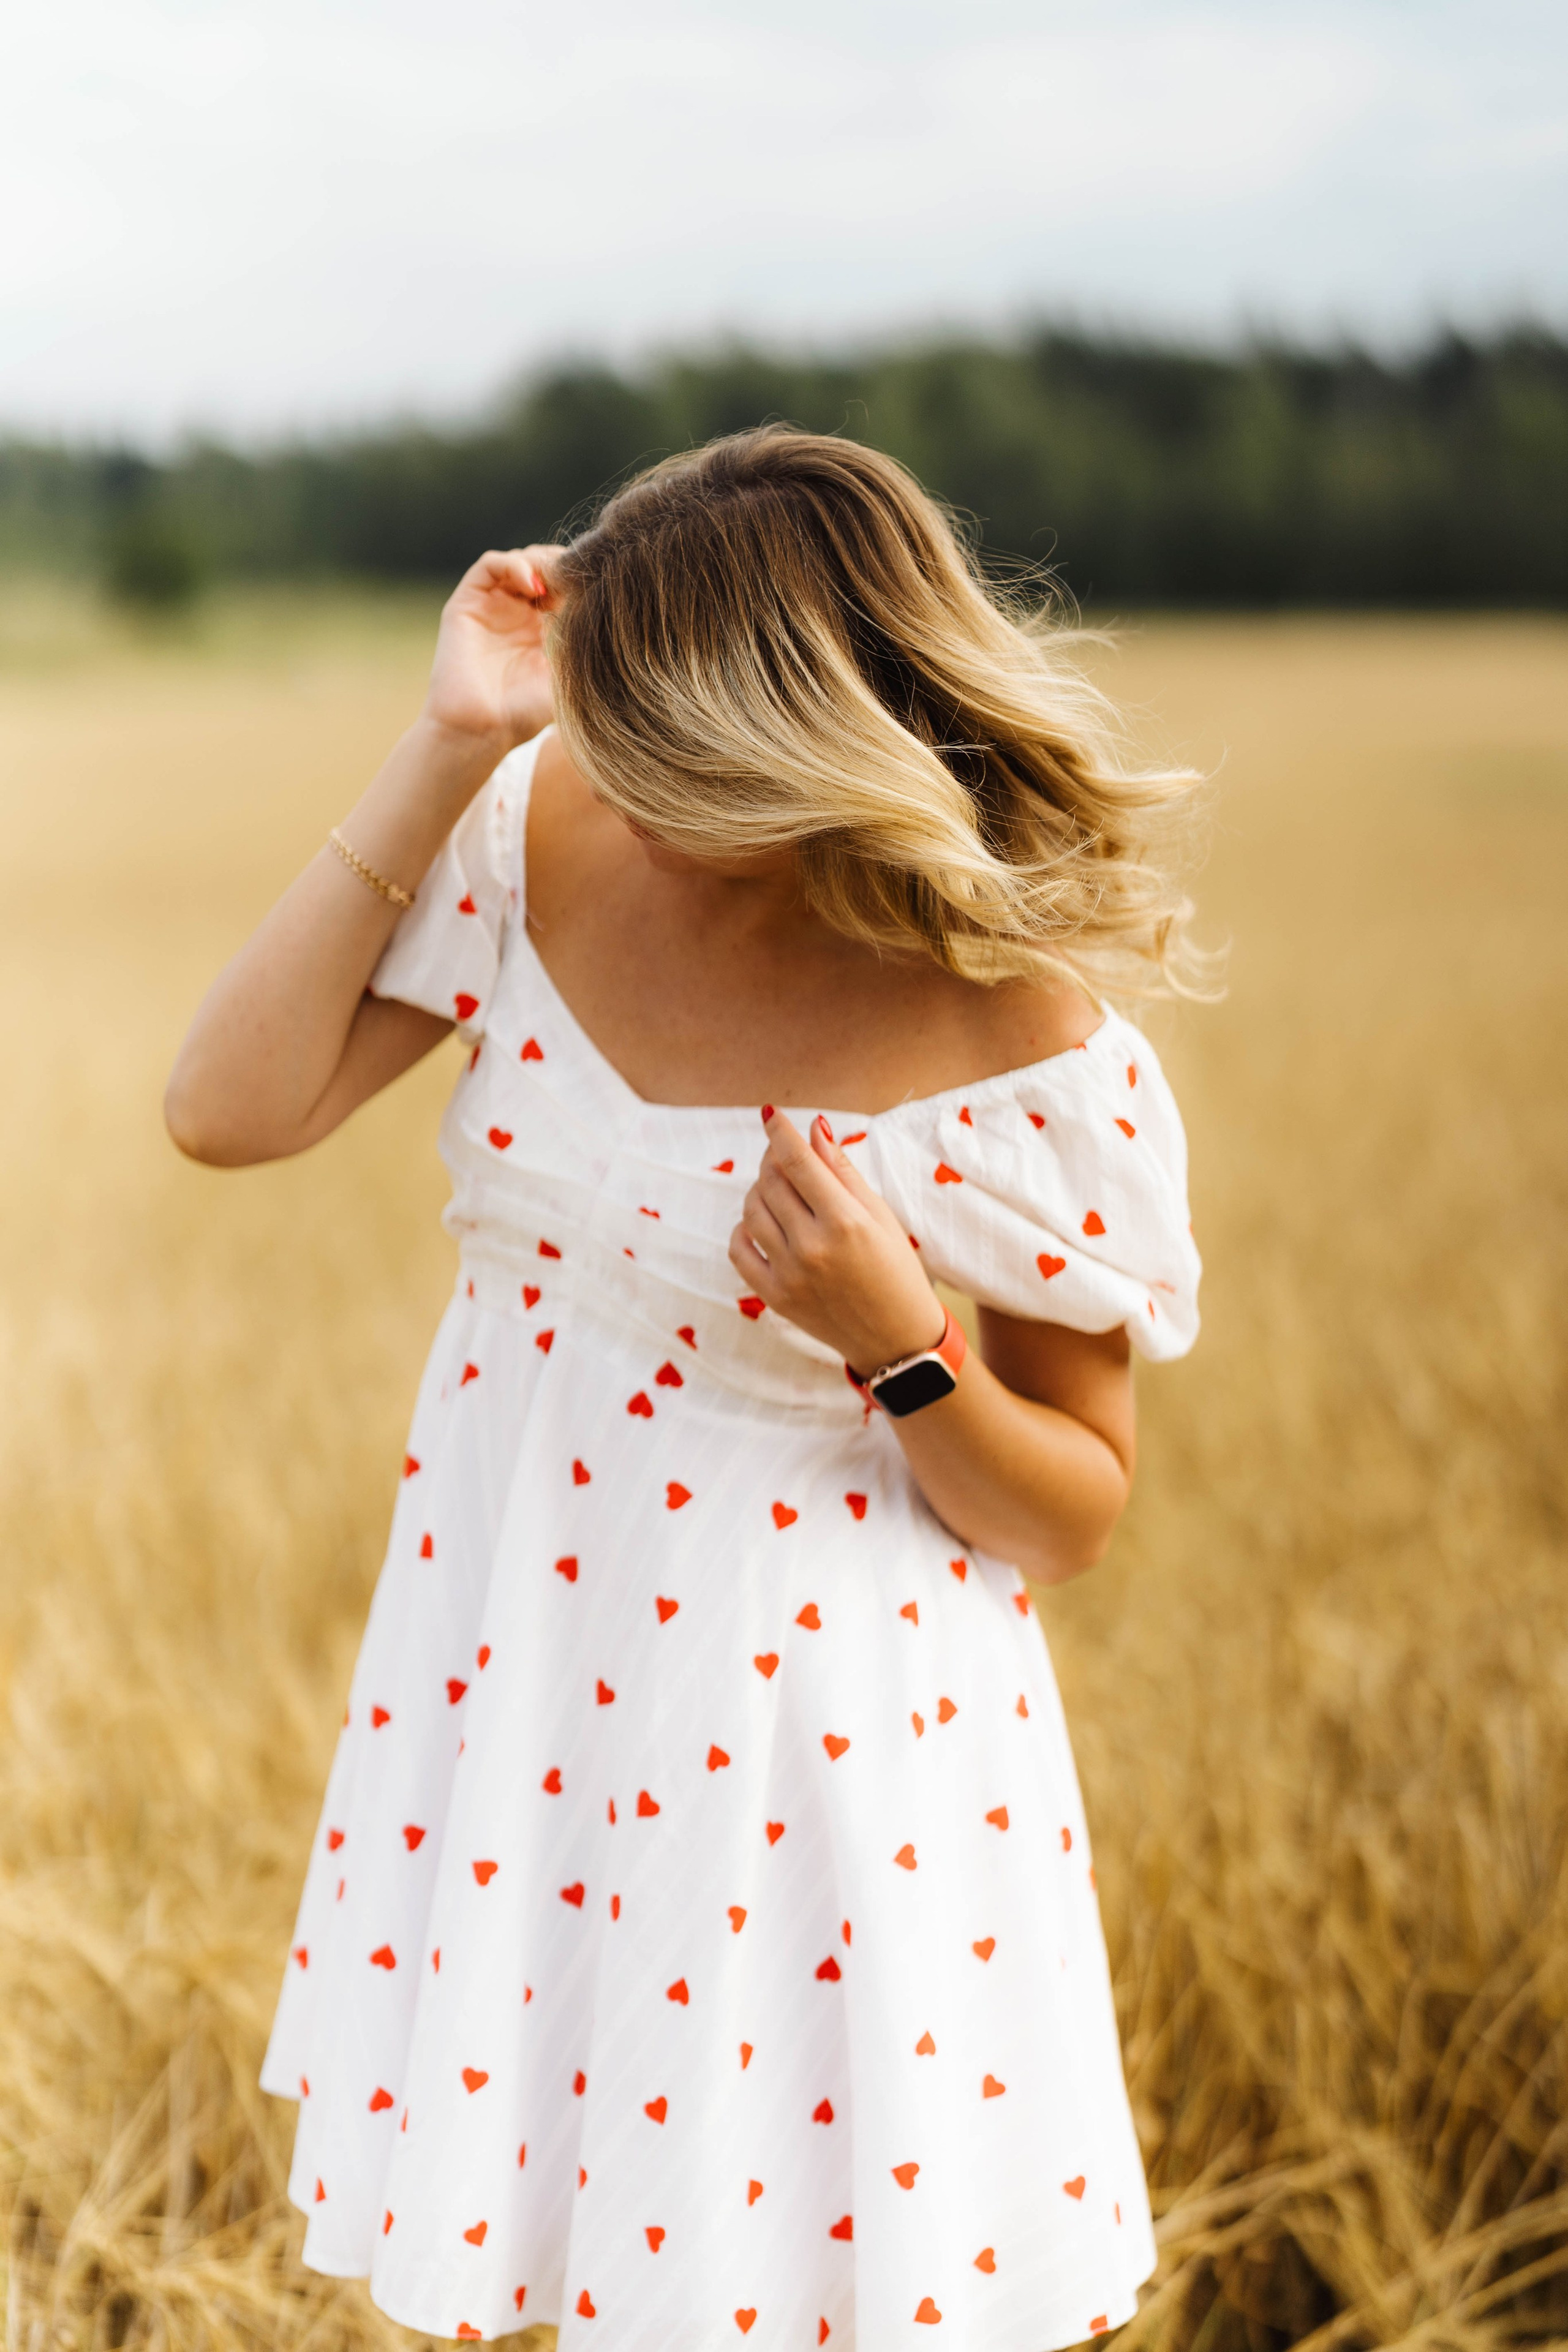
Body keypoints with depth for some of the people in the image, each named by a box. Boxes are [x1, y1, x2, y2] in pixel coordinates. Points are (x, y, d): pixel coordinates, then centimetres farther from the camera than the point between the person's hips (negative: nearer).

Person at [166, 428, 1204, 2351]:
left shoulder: (1023, 1040, -19)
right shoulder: (547, 827, -9)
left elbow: (1077, 1512, -7)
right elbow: (227, 1110, -13)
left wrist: (897, 1347, -27)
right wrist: (444, 749, -17)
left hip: (806, 1708, -4)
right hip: (510, 1664, 4)